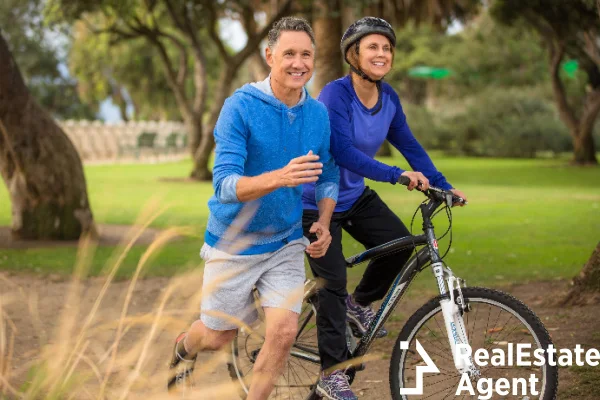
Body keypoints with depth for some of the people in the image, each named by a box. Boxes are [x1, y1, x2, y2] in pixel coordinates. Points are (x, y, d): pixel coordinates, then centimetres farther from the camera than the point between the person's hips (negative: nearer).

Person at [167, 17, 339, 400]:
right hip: (234, 244, -3)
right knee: (218, 338, 12)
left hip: (286, 243, 3)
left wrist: (323, 224, -7)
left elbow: (328, 176, 11)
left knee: (284, 332, -13)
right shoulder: (240, 107, -19)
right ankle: (185, 346, 49)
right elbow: (225, 186, -27)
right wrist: (280, 178, -44)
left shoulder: (318, 113, -4)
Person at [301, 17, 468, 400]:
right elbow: (343, 151, -34)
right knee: (333, 282, -8)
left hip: (355, 195, 7)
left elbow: (409, 145, 4)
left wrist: (443, 185, -2)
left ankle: (359, 303, 17)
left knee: (399, 242, -11)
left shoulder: (387, 97, -4)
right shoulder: (336, 94, -25)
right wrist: (397, 175, -41)